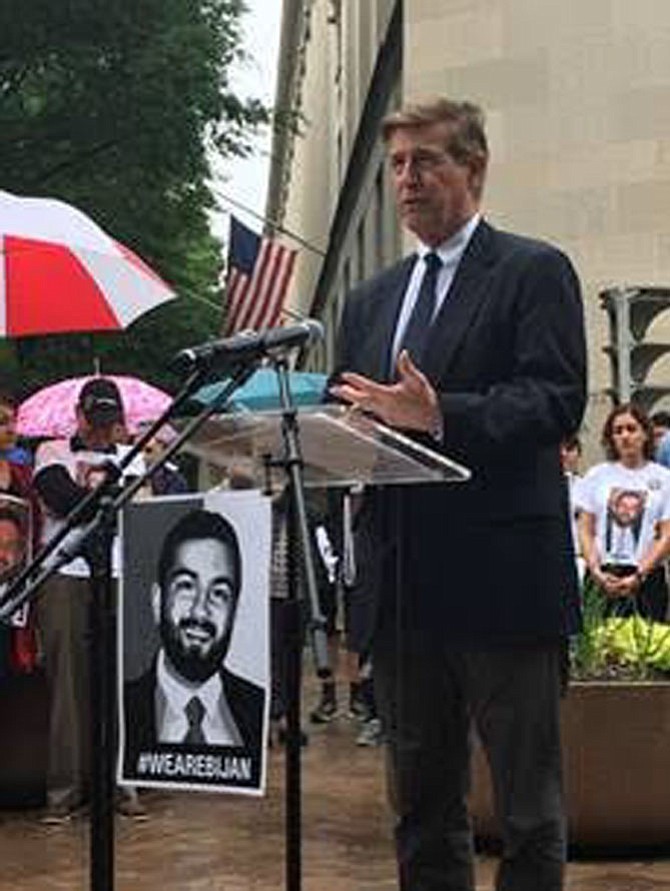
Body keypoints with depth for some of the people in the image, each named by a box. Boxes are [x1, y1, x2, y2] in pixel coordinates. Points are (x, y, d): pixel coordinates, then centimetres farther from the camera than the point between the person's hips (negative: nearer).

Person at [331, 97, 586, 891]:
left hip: (502, 580, -6)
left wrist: (440, 415, -27)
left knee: (528, 809, 1)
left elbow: (557, 400, -13)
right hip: (404, 582, 6)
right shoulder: (370, 300, 19)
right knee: (422, 803, 14)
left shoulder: (534, 272, 0)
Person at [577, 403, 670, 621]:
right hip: (602, 576, 1)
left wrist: (638, 576, -10)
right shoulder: (597, 475, 9)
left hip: (647, 576, -1)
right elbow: (586, 530, 8)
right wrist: (596, 571, -7)